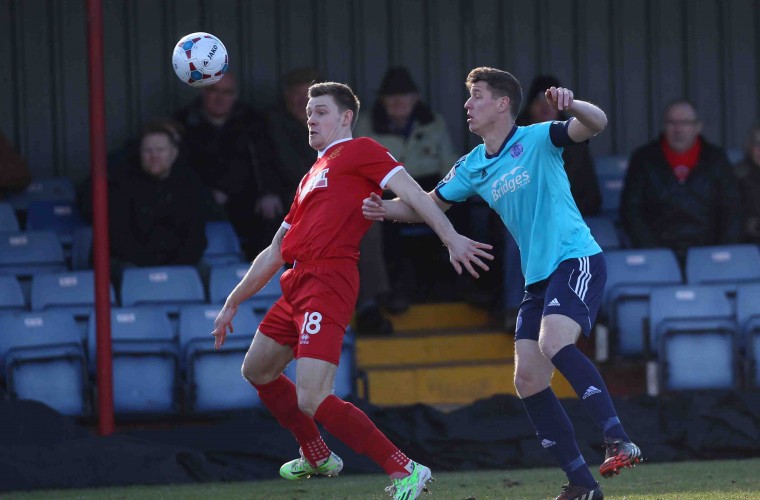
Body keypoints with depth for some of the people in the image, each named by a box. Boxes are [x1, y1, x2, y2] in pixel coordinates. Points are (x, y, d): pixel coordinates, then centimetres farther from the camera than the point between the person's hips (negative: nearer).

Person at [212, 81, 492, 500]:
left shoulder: (358, 151, 1)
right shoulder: (311, 178, 26)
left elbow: (410, 192, -12)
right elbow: (275, 252, 30)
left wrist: (451, 238, -26)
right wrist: (232, 303, 30)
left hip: (327, 284, -10)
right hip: (297, 284, 10)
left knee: (312, 400, -19)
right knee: (257, 371, 24)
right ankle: (317, 457, 37)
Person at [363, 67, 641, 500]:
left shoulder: (538, 140, -8)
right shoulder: (472, 167, 12)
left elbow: (596, 124, -21)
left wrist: (570, 104, -43)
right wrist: (386, 209, 3)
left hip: (577, 259, -8)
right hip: (539, 277, 8)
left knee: (553, 342, -32)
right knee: (528, 379, -2)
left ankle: (620, 440, -32)